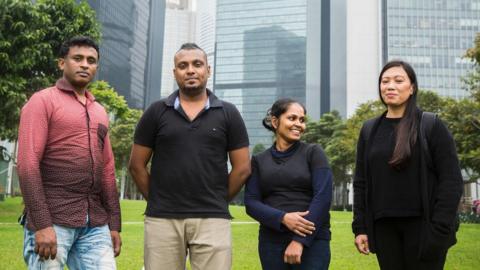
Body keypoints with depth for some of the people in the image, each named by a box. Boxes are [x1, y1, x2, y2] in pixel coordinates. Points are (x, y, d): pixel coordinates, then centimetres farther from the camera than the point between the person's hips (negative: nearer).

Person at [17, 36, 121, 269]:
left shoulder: (99, 112, 17)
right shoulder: (43, 101, -1)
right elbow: (27, 164, -11)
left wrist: (114, 224, 11)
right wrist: (41, 224, -17)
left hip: (95, 224, 6)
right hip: (52, 220, -5)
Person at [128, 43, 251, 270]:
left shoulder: (228, 114, 5)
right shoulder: (156, 112, 6)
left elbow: (242, 168, 6)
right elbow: (137, 165, 8)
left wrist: (217, 201, 7)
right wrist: (157, 200, 7)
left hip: (213, 219, 0)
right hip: (162, 219, 1)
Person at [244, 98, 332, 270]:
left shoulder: (313, 153, 3)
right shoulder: (259, 161, 8)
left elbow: (323, 197, -7)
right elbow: (251, 202, 1)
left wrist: (300, 240, -13)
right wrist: (282, 218, -16)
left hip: (313, 241, -2)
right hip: (271, 242, 2)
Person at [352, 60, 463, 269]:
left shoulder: (431, 125, -2)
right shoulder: (369, 130, 10)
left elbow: (451, 181, -7)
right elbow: (361, 183, 11)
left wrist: (440, 229, -14)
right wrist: (360, 227, 3)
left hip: (422, 226, -3)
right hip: (384, 227, 4)